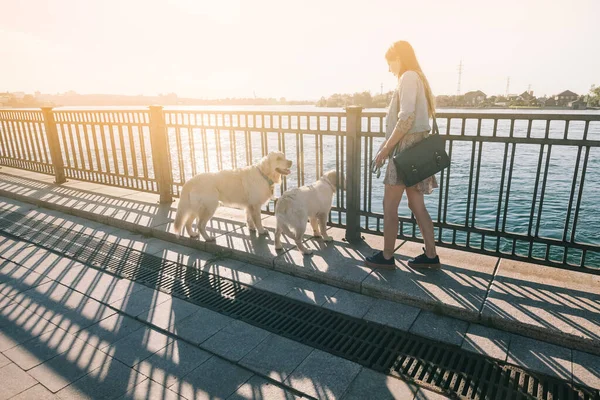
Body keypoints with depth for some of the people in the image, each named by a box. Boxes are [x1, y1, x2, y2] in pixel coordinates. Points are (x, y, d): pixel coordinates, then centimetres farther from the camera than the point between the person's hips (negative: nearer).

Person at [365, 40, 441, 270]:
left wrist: (385, 148, -17)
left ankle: (387, 257, 8)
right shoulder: (417, 78, 20)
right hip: (414, 147, 10)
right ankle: (430, 255, 18)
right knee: (417, 205, 12)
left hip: (406, 147, -10)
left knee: (389, 205, -2)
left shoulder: (408, 77, -10)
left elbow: (406, 118, -21)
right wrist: (388, 145, 18)